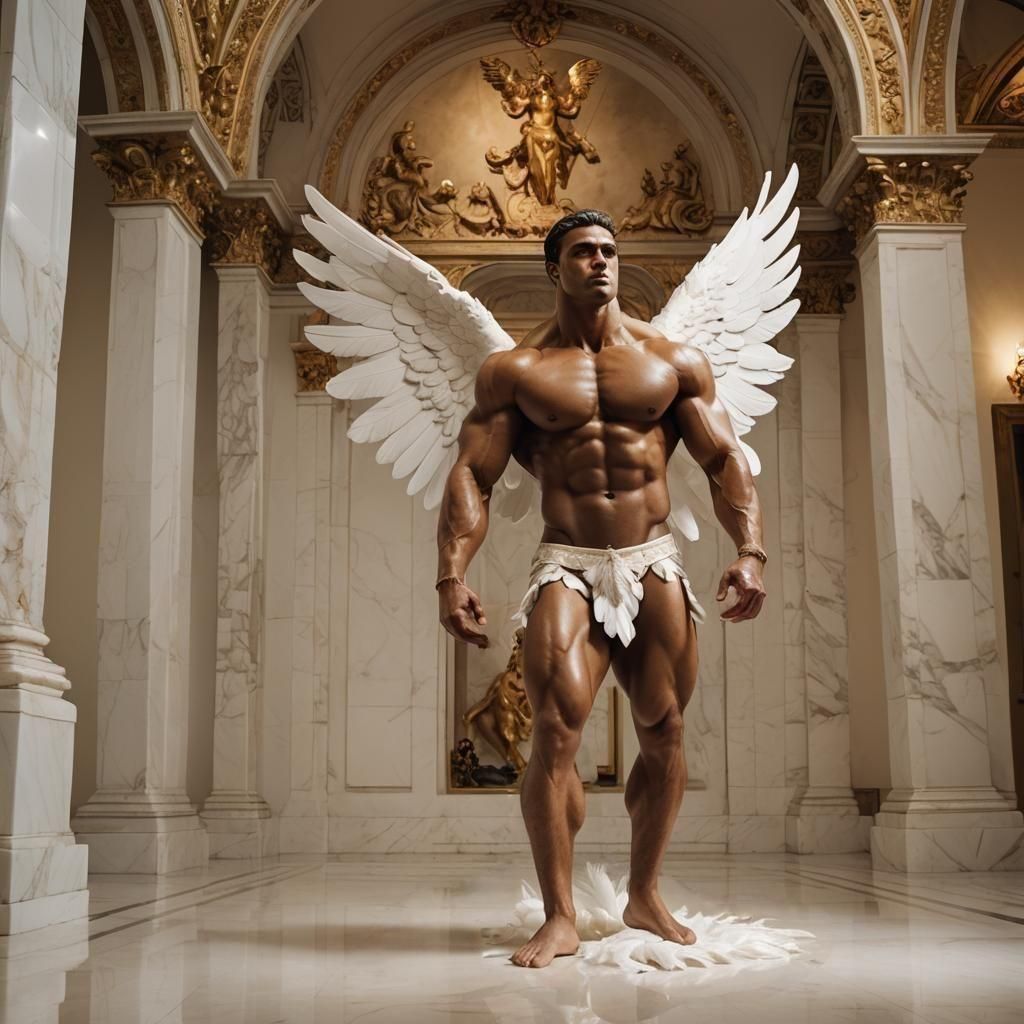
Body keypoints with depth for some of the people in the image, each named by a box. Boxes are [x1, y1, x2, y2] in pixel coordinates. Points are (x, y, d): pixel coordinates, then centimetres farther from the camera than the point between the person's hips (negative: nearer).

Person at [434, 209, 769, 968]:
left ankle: (645, 895, 26)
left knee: (664, 736, 6)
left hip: (654, 564, 2)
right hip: (568, 564, -2)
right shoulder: (514, 371, 5)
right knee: (557, 734, -16)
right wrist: (452, 576, -13)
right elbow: (472, 476, -1)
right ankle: (560, 919, -5)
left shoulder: (675, 361, 8)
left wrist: (750, 550, -10)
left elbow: (726, 459, 4)